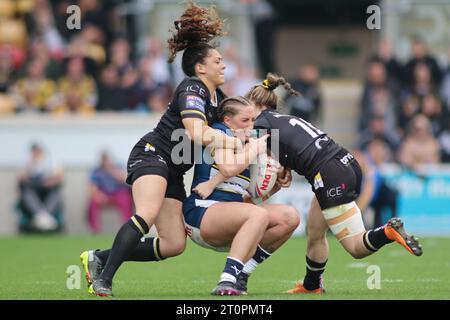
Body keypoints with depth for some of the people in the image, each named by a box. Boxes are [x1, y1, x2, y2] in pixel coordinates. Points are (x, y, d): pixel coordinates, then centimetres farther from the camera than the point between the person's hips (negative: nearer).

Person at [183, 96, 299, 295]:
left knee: (290, 217, -2)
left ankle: (240, 274, -5)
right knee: (259, 214, -33)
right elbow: (228, 168, -21)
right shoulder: (220, 132, -1)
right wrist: (256, 147, -9)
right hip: (201, 213, -9)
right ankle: (227, 281, -42)